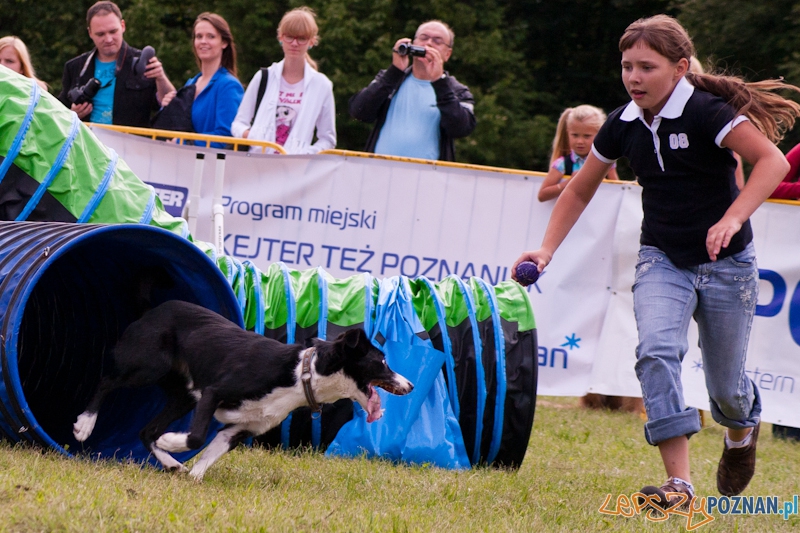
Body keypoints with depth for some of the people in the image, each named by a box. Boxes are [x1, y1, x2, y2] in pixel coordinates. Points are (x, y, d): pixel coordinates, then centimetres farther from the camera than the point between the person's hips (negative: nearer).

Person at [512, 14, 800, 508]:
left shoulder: (705, 112, -19)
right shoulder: (623, 125, -1)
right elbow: (580, 191, 14)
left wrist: (732, 219, -40)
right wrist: (548, 249, 4)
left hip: (725, 264, -3)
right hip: (662, 260, 4)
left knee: (725, 387, 7)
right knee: (657, 351, -24)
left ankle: (743, 429, 46)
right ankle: (679, 482, -26)